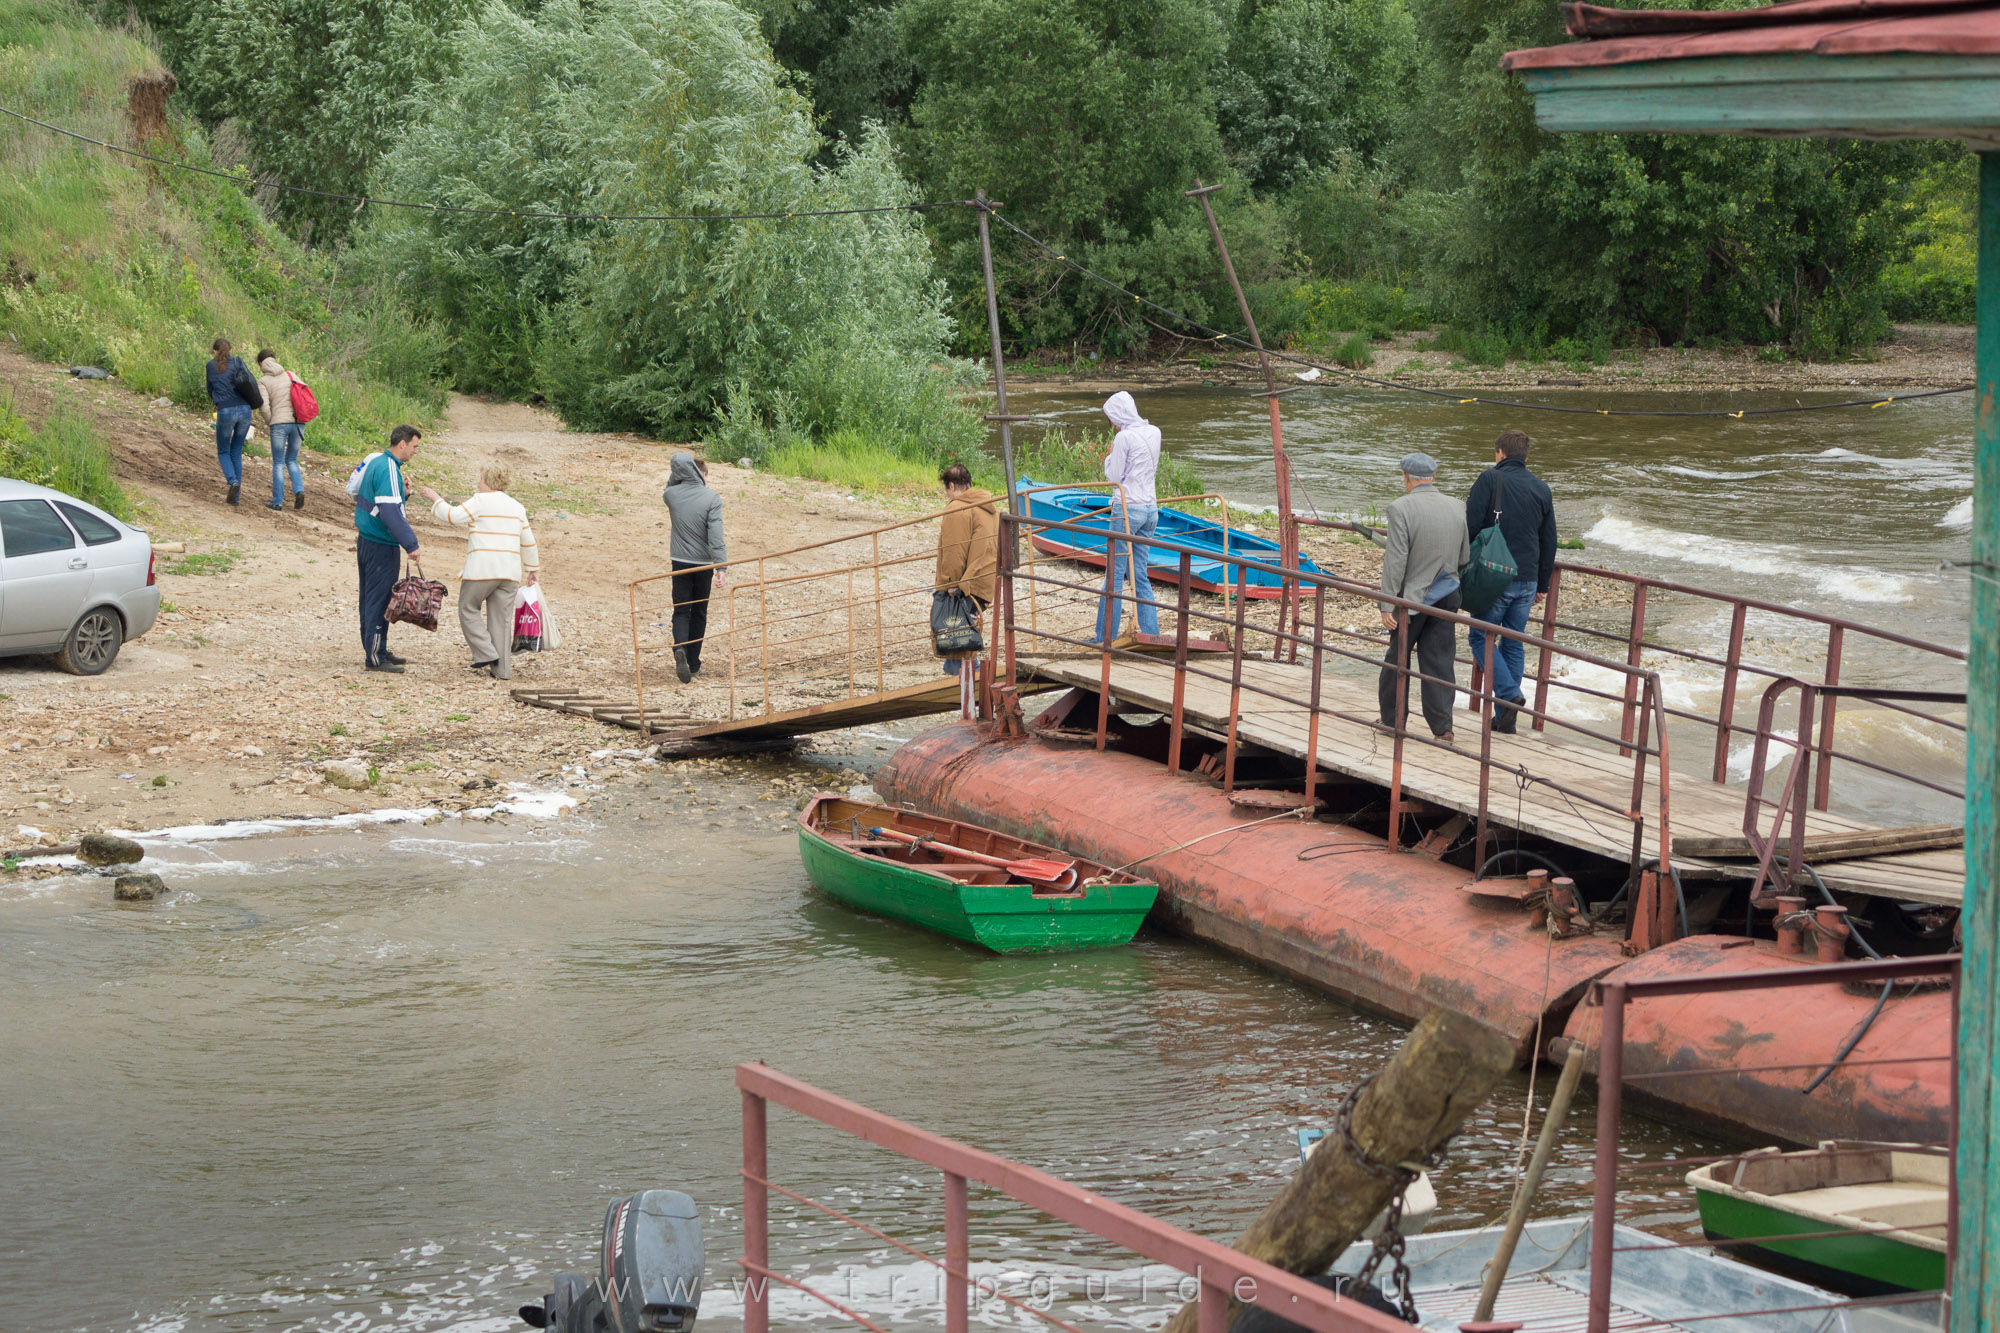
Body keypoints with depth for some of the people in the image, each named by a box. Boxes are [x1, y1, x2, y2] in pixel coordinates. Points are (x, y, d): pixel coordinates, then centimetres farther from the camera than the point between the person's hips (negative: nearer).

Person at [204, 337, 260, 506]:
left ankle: (233, 482, -13)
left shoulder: (211, 366, 7)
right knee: (236, 452, 18)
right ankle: (236, 496, 13)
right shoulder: (237, 362, 7)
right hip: (244, 410, 2)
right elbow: (251, 383, -2)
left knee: (223, 452, 16)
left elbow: (211, 391, 17)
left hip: (225, 412, -2)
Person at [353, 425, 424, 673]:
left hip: (365, 541, 10)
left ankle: (375, 649, 23)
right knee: (379, 599, -6)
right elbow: (390, 513, -27)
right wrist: (412, 546, -27)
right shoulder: (389, 470, -19)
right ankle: (376, 657, -4)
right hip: (381, 546, -10)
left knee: (370, 597, 15)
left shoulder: (375, 462, 11)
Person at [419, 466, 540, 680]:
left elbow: (453, 516, -8)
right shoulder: (516, 507, 15)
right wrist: (532, 569, 28)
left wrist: (436, 499, 6)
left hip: (482, 570, -6)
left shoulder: (481, 502, -5)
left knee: (468, 609, 10)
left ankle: (486, 653, -1)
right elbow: (528, 542, 19)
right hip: (509, 572, 6)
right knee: (501, 618, 7)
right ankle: (502, 669, 5)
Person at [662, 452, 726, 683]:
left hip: (680, 562, 1)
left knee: (681, 612, 5)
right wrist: (721, 567, -19)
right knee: (698, 613, 12)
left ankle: (680, 649, -24)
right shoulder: (712, 499, -11)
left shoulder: (672, 494, -4)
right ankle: (693, 664, 17)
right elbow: (715, 534, -17)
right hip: (703, 563, -1)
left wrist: (674, 475, 13)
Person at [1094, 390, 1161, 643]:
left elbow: (1114, 477, -9)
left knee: (1115, 574, -2)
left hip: (1127, 508, -8)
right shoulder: (1154, 433, 8)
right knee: (1140, 574, 13)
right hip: (1150, 507, 8)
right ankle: (1151, 633, 10)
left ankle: (1106, 636, 1)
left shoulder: (1124, 437, -14)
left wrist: (1110, 456, 8)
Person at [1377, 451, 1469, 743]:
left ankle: (1391, 720, 22)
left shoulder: (1401, 507, -14)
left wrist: (1387, 605, -14)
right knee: (1440, 661, 6)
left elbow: (1396, 561, -17)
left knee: (1398, 659, 12)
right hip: (1447, 596, 4)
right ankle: (1442, 728, 0)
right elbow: (1464, 558, 10)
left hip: (1412, 596, -4)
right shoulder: (1455, 507, 4)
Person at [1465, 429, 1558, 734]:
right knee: (1513, 644, 11)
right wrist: (1543, 585, 23)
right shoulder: (1542, 489, 10)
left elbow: (1470, 526, -12)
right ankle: (1506, 719, 12)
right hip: (1528, 580, 5)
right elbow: (1549, 542, 15)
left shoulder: (1490, 479, -6)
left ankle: (1509, 694, -14)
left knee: (1481, 636, 5)